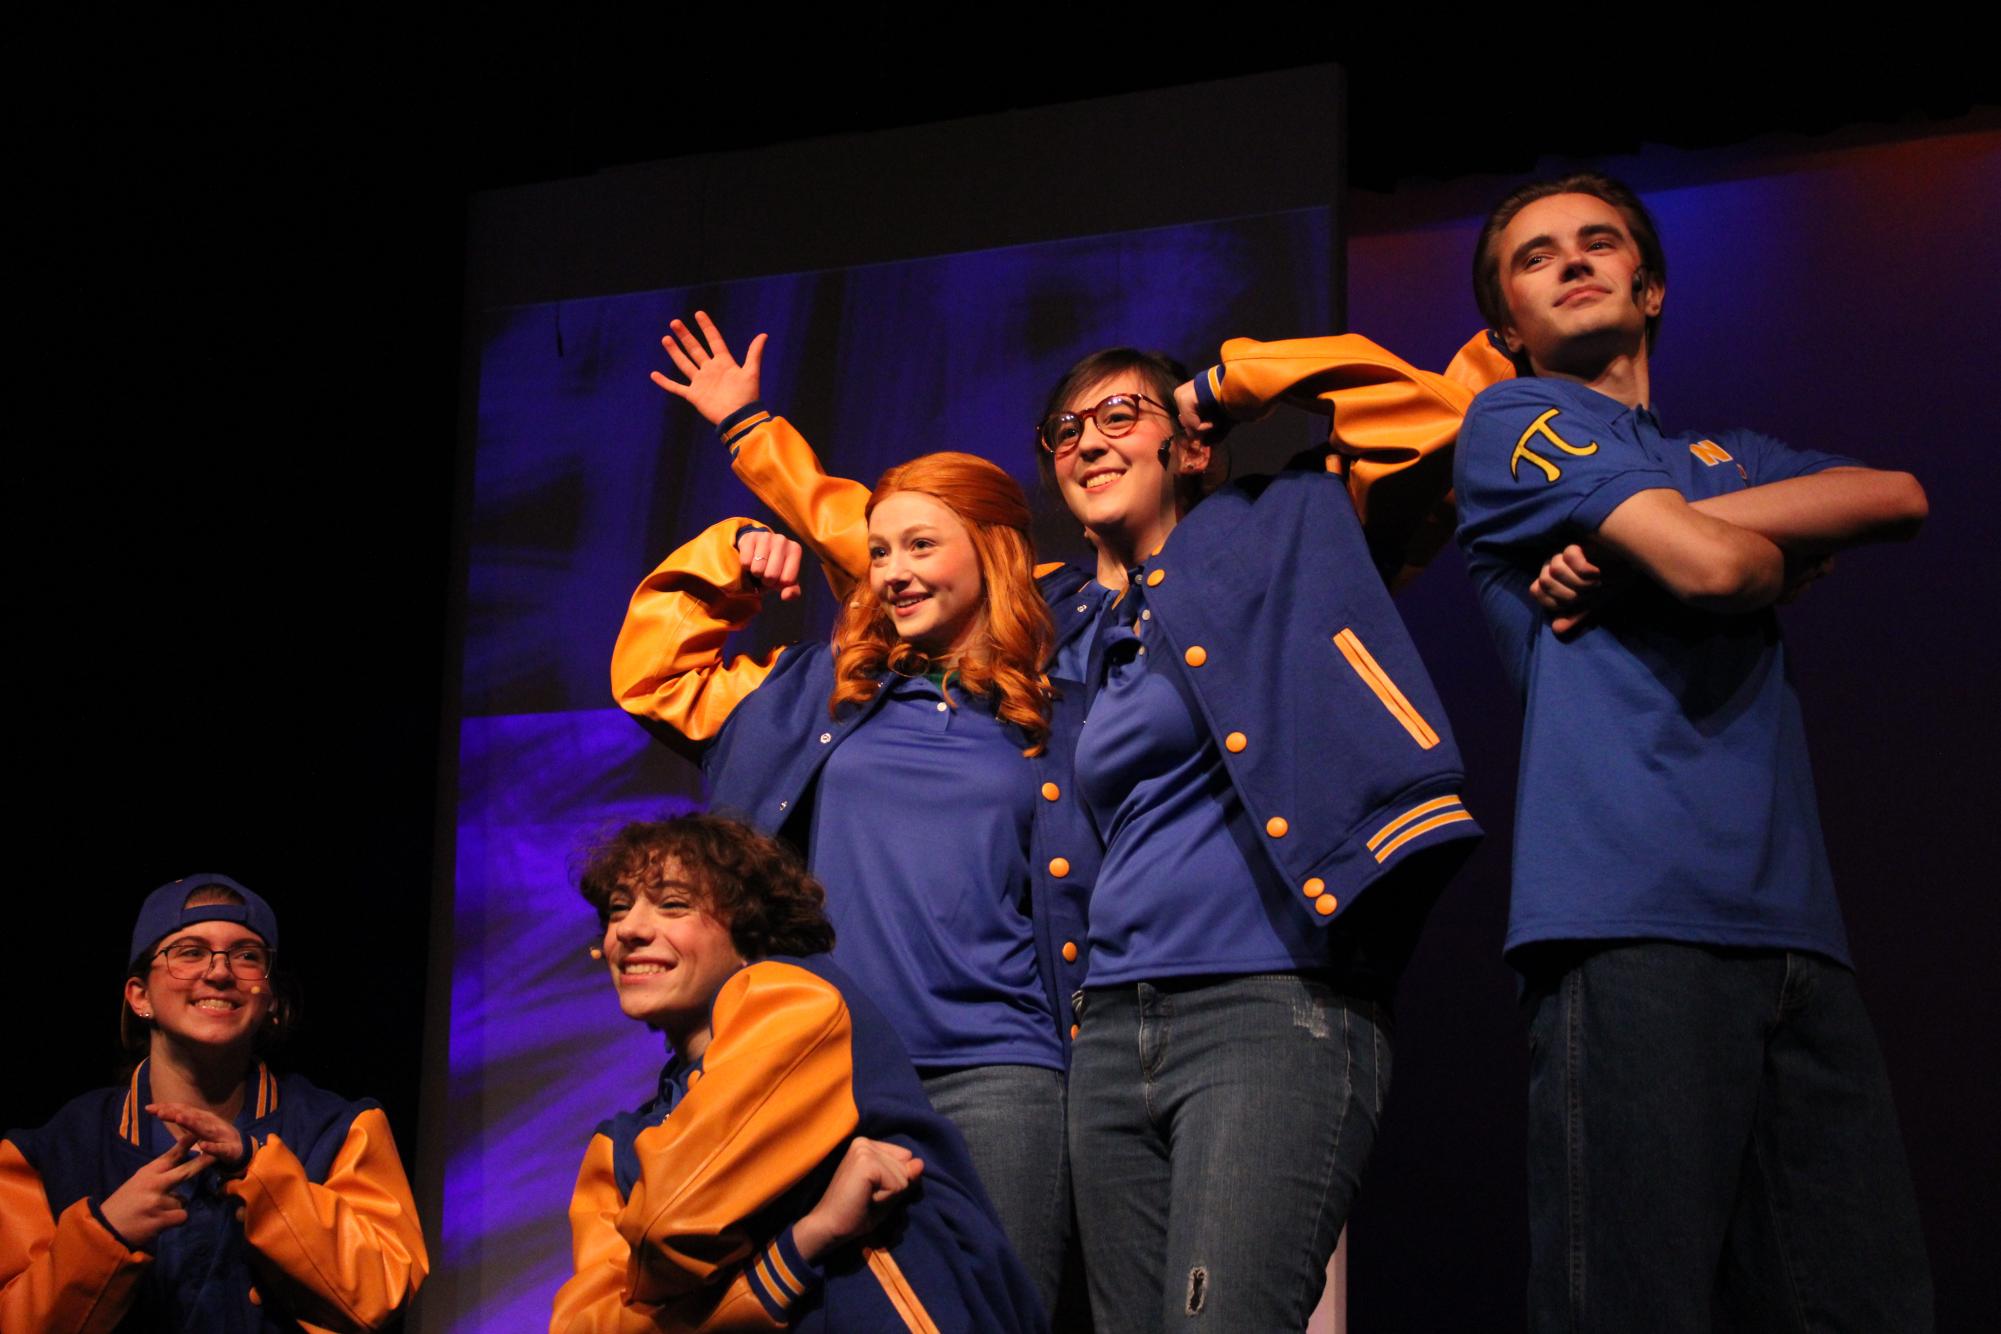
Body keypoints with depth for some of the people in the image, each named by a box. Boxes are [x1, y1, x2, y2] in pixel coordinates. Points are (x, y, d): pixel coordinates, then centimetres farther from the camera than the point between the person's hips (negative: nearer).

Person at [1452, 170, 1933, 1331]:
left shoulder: (1731, 456, 30)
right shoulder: (1514, 423, 9)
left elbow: (1898, 498, 8)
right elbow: (1712, 564, -7)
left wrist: (1636, 544, -2)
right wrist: (1779, 560, 18)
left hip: (1795, 929, 6)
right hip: (1632, 918, -6)